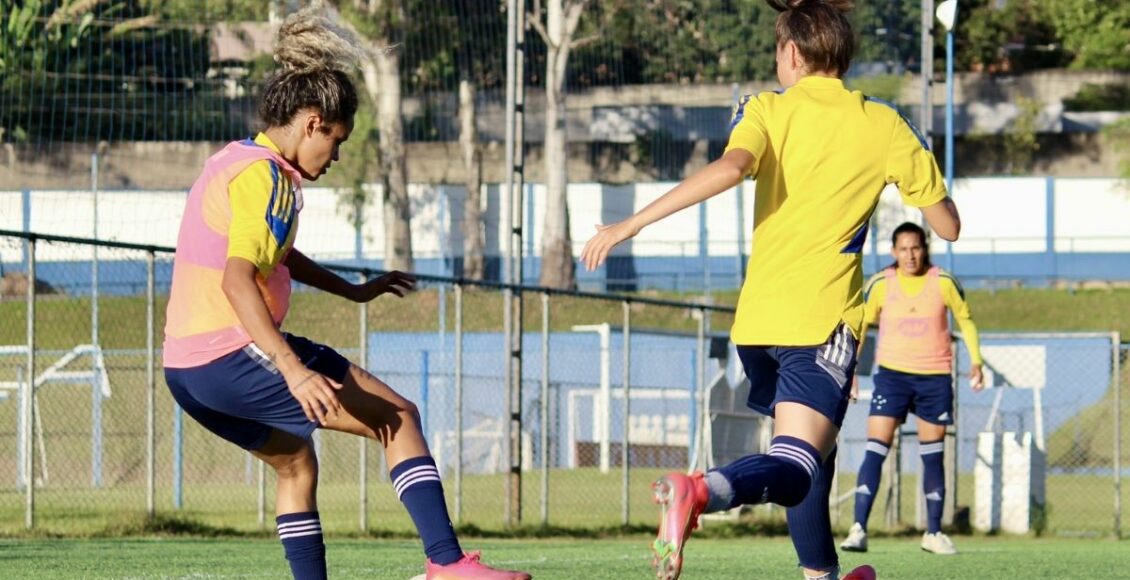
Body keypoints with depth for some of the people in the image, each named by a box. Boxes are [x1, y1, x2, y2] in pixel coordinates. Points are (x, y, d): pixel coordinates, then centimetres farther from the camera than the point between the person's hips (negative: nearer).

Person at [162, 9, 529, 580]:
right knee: (398, 416, -4)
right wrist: (294, 371, -33)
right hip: (234, 357, -10)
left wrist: (351, 290, 43)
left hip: (185, 371, 10)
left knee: (295, 461, 29)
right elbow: (237, 279, -27)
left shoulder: (235, 160, 18)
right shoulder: (264, 177, -13)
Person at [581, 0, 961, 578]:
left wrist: (633, 223, -21)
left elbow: (731, 167, -19)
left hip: (758, 319, 3)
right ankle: (704, 490, -47)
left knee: (810, 453, 25)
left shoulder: (768, 111, 4)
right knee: (794, 468, -17)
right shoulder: (882, 125, 5)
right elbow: (948, 225, 10)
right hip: (822, 319, -3)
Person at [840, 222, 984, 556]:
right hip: (892, 374, -1)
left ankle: (933, 533, 17)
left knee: (933, 455, 7)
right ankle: (858, 529, -17)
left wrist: (975, 361, 1)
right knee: (875, 448, -13)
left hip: (935, 377, 1)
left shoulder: (943, 283, -4)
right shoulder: (880, 285, -3)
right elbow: (860, 326, 8)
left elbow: (965, 320, 10)